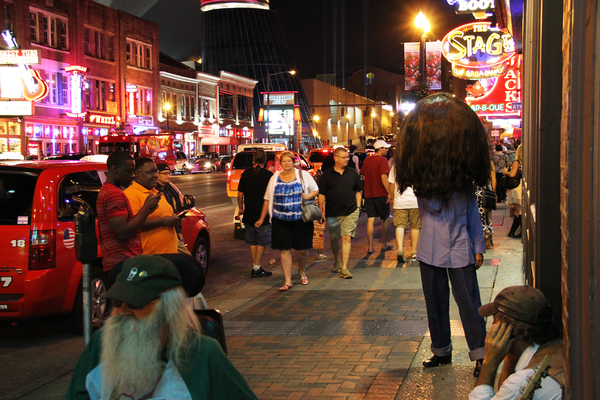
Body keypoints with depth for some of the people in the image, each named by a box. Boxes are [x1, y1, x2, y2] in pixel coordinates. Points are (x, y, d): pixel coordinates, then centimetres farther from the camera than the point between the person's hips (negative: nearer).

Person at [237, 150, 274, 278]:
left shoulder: (246, 173, 2)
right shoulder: (268, 175, -9)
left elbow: (240, 194, 6)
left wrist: (240, 208, 19)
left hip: (249, 213, 4)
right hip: (263, 214, -4)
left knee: (252, 241, 13)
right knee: (261, 241, 3)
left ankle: (254, 266, 16)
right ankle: (257, 268, 0)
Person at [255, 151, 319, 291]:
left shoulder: (303, 175, 4)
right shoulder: (275, 178, 8)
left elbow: (316, 190, 10)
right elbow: (268, 199, 13)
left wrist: (309, 196, -12)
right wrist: (262, 218, 13)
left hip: (301, 219, -1)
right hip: (281, 220, 1)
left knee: (301, 249, 4)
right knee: (284, 250, -2)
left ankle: (302, 271, 34)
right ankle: (288, 281, 4)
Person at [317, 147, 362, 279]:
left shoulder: (352, 173, 7)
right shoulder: (327, 174, 1)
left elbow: (358, 191, 14)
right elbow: (321, 194, 3)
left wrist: (358, 207, 8)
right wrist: (321, 210, -1)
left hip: (350, 212, 0)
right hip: (332, 212, 0)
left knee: (346, 238, -10)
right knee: (334, 239, 12)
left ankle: (344, 268, -9)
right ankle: (337, 262, 36)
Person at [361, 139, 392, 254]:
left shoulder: (367, 160, 8)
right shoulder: (382, 160, -12)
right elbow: (383, 178, -20)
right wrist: (389, 193, -17)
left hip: (368, 194, 5)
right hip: (381, 194, -5)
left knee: (370, 220, 4)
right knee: (385, 218, 11)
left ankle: (370, 247, 0)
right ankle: (384, 244, 18)